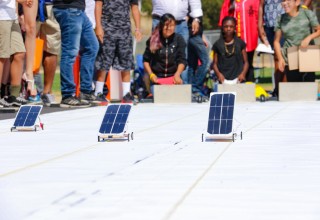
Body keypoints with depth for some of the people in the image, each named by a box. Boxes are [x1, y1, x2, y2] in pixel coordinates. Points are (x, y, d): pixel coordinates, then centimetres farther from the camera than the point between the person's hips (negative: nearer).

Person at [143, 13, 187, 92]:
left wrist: (177, 75, -16)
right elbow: (146, 60, 10)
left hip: (174, 77, 1)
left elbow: (182, 60, 2)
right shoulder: (153, 40, 5)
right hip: (157, 77, -1)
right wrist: (151, 75, -4)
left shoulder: (178, 39, 7)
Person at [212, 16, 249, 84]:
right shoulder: (218, 44, 8)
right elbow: (215, 63, 9)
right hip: (223, 79, 0)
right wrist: (218, 74, -9)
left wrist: (243, 74, -7)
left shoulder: (240, 43, 8)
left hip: (238, 78, 0)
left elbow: (245, 62, 9)